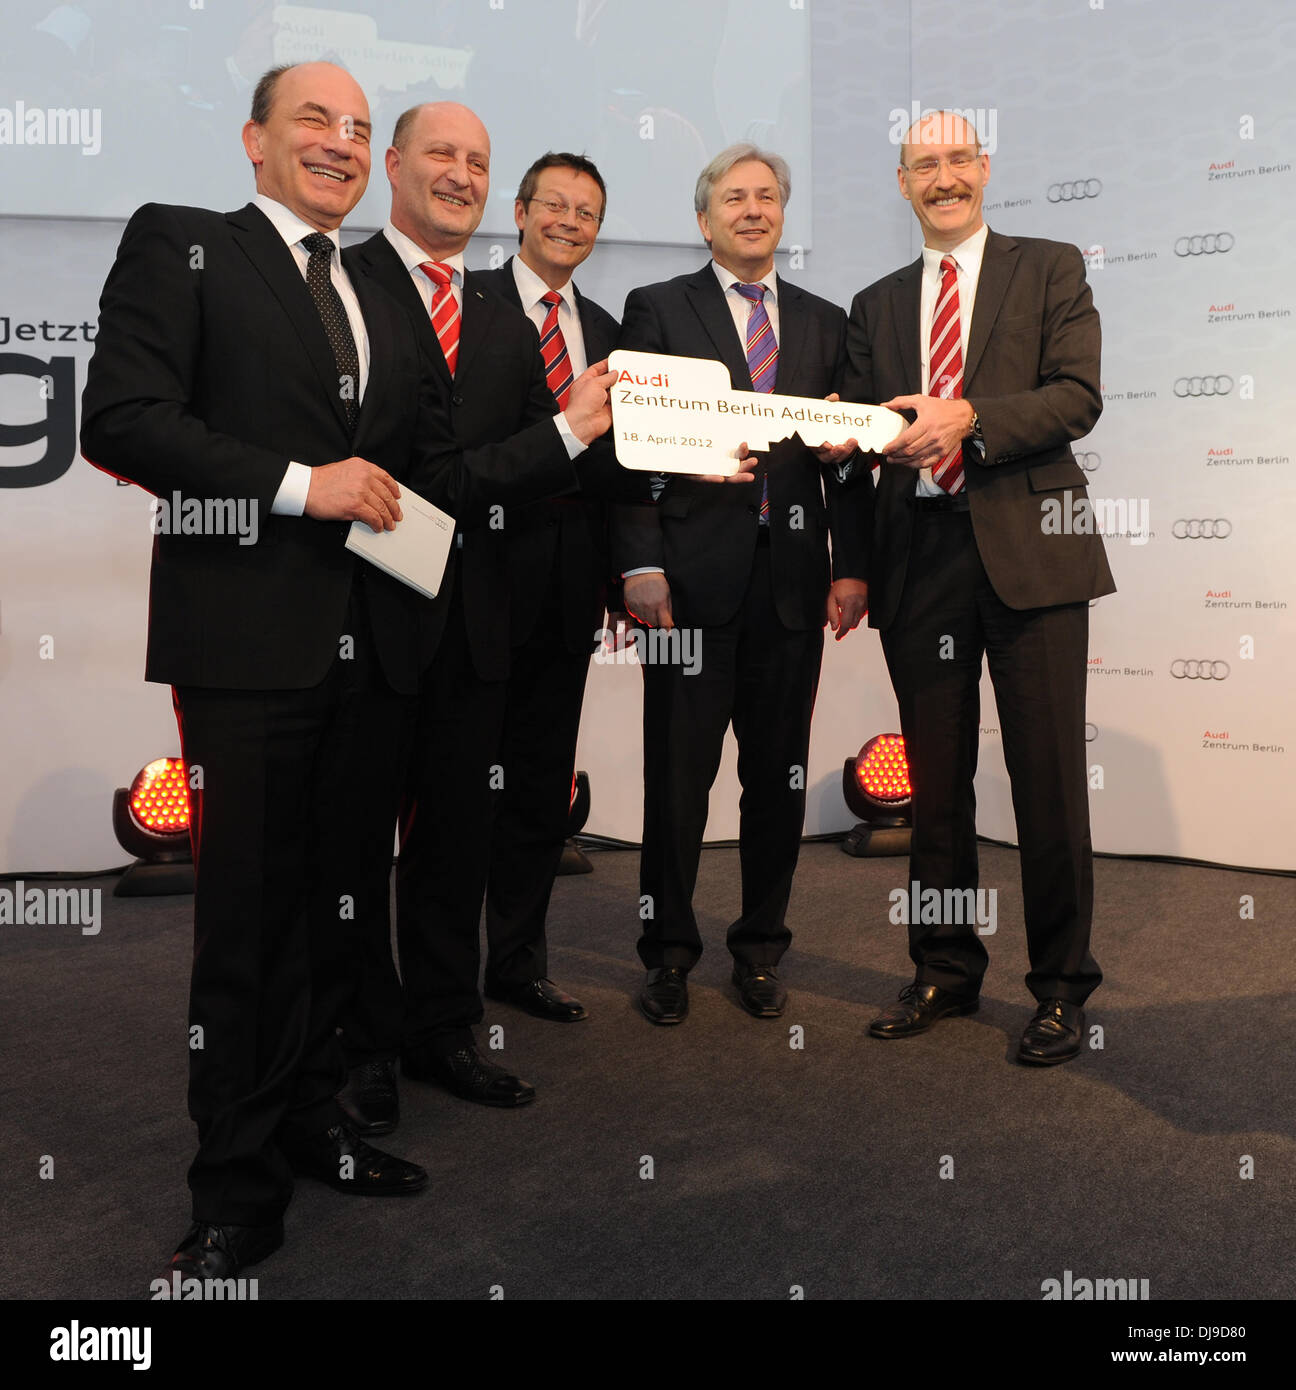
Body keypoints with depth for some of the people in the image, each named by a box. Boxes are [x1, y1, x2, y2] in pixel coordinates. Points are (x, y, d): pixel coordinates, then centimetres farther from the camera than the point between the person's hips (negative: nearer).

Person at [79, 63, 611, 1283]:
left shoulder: (383, 311, 21)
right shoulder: (179, 245, 2)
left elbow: (441, 481, 17)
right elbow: (120, 417, -11)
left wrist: (569, 434, 7)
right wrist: (298, 484, -14)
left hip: (370, 647, 6)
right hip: (249, 641, -6)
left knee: (331, 902, 15)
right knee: (245, 917, 2)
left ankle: (307, 1124, 33)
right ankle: (237, 1194, 17)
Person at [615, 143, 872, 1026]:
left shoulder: (825, 322, 16)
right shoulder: (658, 310, 6)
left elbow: (849, 456, 12)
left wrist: (852, 566, 2)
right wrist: (641, 563, -11)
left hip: (794, 580, 3)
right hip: (693, 575, -3)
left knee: (780, 777, 8)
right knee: (678, 775, 2)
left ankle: (762, 948, 23)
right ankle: (669, 952, 18)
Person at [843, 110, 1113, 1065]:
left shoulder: (1051, 270, 8)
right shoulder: (876, 305, 19)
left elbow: (1078, 398, -4)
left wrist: (968, 420, -18)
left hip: (1028, 547, -3)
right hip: (919, 555, 4)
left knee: (1049, 779, -2)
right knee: (936, 781, 9)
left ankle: (1062, 987, 12)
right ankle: (946, 973, 23)